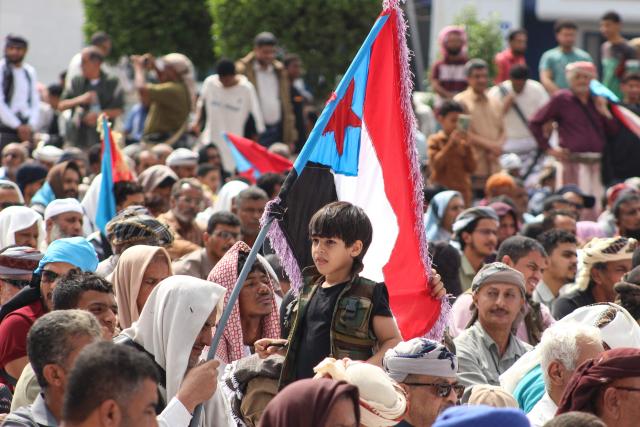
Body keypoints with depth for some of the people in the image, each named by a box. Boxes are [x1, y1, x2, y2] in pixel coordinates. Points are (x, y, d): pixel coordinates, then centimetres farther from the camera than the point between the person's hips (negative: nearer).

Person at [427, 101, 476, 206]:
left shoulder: (462, 140, 10)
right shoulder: (434, 140, 3)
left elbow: (472, 168, 7)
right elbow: (435, 164, -12)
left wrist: (467, 148, -6)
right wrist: (450, 144, -14)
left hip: (462, 191, 3)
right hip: (441, 190, -3)